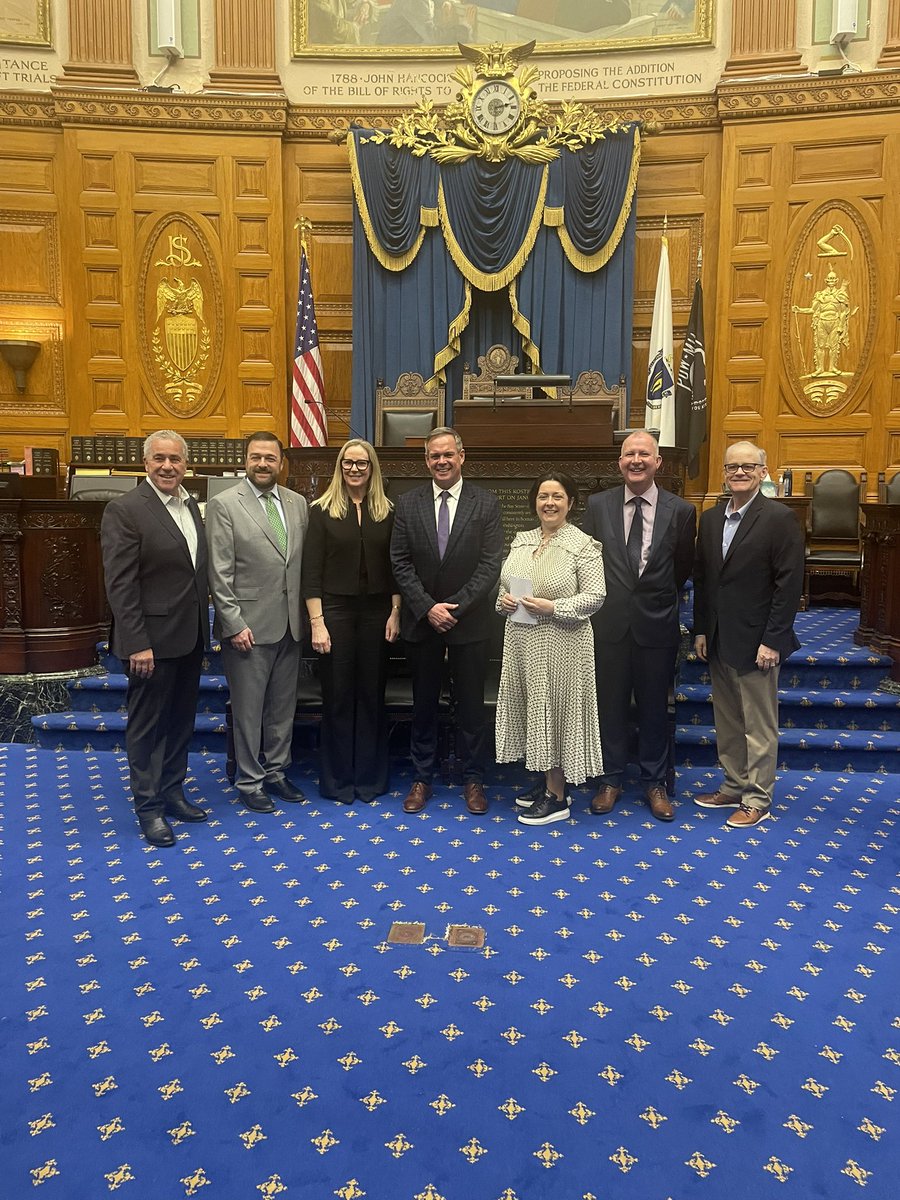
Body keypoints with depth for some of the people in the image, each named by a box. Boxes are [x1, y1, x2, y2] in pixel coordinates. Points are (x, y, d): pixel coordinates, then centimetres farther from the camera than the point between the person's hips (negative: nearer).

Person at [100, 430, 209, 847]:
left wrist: (202, 628, 10)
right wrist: (137, 644, -20)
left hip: (189, 637, 7)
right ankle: (149, 807, 19)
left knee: (181, 720, 17)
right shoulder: (125, 509, -13)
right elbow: (120, 584, -16)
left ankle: (172, 792, 32)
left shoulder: (190, 506, 9)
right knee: (147, 725, 6)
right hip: (153, 638, -7)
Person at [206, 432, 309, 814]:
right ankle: (250, 781, 21)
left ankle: (275, 771, 31)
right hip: (249, 625, -5)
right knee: (248, 709, 6)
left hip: (290, 624, 5)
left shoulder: (298, 503, 8)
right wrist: (234, 623, -13)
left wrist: (305, 614, 5)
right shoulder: (224, 504, -7)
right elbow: (220, 574, -10)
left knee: (283, 706, 15)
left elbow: (305, 563, 9)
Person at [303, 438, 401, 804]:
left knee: (371, 695, 8)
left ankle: (370, 777, 22)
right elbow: (311, 571, -4)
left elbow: (394, 567, 6)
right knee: (337, 696, 5)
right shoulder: (322, 510, -1)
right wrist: (317, 622, -10)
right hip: (336, 610, -2)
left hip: (376, 611, 2)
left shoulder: (387, 512, 6)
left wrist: (395, 614, -1)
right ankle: (338, 779, 19)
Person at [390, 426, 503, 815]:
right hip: (421, 619, 1)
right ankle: (421, 778, 24)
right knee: (424, 703, 11)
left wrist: (454, 608, -14)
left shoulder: (485, 503, -2)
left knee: (470, 704, 8)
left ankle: (473, 779, 23)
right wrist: (428, 608, -12)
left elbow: (490, 564, -7)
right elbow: (400, 563, -2)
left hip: (469, 620, -1)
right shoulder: (408, 503, 2)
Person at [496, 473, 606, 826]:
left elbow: (595, 595, -11)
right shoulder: (521, 540, 10)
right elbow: (505, 583, 17)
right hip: (522, 640, 6)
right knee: (533, 710, 13)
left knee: (555, 710, 1)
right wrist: (504, 599, -4)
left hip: (560, 643, -6)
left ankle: (557, 797, 13)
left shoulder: (582, 544, -8)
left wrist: (553, 607, -21)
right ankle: (547, 781, 29)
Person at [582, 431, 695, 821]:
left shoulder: (680, 511, -2)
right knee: (610, 705, 11)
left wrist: (657, 597, 9)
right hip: (609, 623, 1)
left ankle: (654, 783, 27)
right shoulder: (598, 506, 0)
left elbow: (683, 569, 7)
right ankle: (611, 780, 27)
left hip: (657, 624, 0)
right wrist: (607, 597, 2)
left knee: (654, 707, 11)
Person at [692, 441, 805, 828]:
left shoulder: (779, 518, -10)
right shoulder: (710, 519, 8)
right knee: (727, 722, 15)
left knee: (759, 726, 5)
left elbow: (789, 584, -13)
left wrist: (772, 641, -15)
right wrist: (700, 630, 8)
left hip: (756, 642, -6)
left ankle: (758, 799, 17)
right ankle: (734, 787, 29)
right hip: (718, 641, 6)